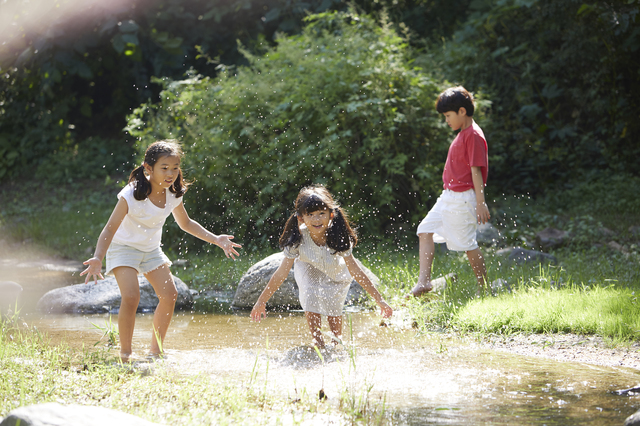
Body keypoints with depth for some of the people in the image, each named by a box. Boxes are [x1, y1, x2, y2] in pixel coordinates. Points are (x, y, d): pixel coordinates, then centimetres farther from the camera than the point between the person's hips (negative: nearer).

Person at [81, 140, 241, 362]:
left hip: (151, 249, 6)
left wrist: (215, 239, 0)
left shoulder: (173, 195, -11)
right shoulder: (131, 196, -30)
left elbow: (185, 223, 8)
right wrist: (98, 258, -45)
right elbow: (110, 229, -30)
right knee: (131, 297, -23)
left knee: (169, 295, -3)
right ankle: (125, 354, -9)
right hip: (124, 247, -6)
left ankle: (155, 351, 13)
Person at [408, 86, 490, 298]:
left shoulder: (474, 135, -15)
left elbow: (476, 170, -19)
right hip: (449, 197, 10)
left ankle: (484, 287, 7)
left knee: (467, 243, -4)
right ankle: (424, 281, 1)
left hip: (463, 198, -10)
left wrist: (480, 202, -21)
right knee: (425, 230, 5)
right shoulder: (463, 134, 15)